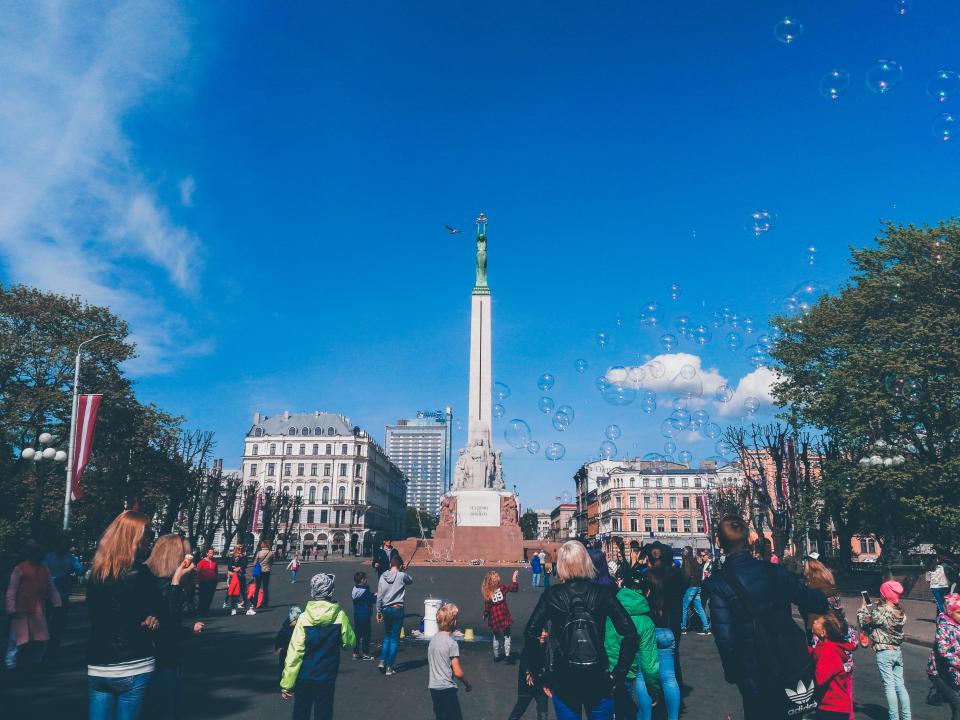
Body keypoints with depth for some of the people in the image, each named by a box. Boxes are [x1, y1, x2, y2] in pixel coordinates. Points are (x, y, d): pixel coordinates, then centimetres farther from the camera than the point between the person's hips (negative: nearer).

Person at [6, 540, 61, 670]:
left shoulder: (44, 569, 9)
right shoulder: (19, 569, -6)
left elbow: (51, 587, 13)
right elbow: (11, 590, -7)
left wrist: (57, 603, 10)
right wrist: (11, 609, -12)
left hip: (39, 610, 6)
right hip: (22, 610, -5)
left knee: (41, 639, 11)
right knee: (18, 639, 0)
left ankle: (37, 661, 24)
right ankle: (11, 664, 11)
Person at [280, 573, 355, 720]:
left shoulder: (304, 617, -15)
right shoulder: (340, 615, -13)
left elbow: (294, 652, -15)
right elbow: (350, 642, 0)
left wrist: (286, 684, -10)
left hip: (304, 676, 0)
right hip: (328, 676, 0)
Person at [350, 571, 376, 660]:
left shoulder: (354, 589, 6)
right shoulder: (364, 591, -19)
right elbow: (374, 600, -13)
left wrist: (373, 595, 14)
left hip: (356, 615, 8)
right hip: (365, 616, -8)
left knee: (357, 633, 14)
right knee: (366, 635, 3)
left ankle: (355, 653, 18)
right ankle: (365, 653, 9)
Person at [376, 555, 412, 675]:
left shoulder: (383, 576, 0)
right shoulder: (402, 576, -9)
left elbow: (379, 596, 2)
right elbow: (410, 580, 13)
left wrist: (378, 612, 9)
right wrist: (402, 571, 12)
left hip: (386, 609, 4)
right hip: (397, 609, -4)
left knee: (387, 636, 19)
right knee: (395, 638, 4)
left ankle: (382, 661, 7)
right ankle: (389, 667, 6)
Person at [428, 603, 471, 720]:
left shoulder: (433, 639, 5)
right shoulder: (451, 643, -17)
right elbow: (458, 672, -15)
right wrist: (468, 684, 0)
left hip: (433, 687, 7)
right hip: (447, 689, -7)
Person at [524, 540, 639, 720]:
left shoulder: (552, 595, -5)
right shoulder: (602, 593, -4)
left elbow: (530, 633, -12)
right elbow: (629, 632, -11)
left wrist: (542, 676, -5)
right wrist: (618, 674, -5)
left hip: (563, 679, 0)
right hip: (598, 678, 1)